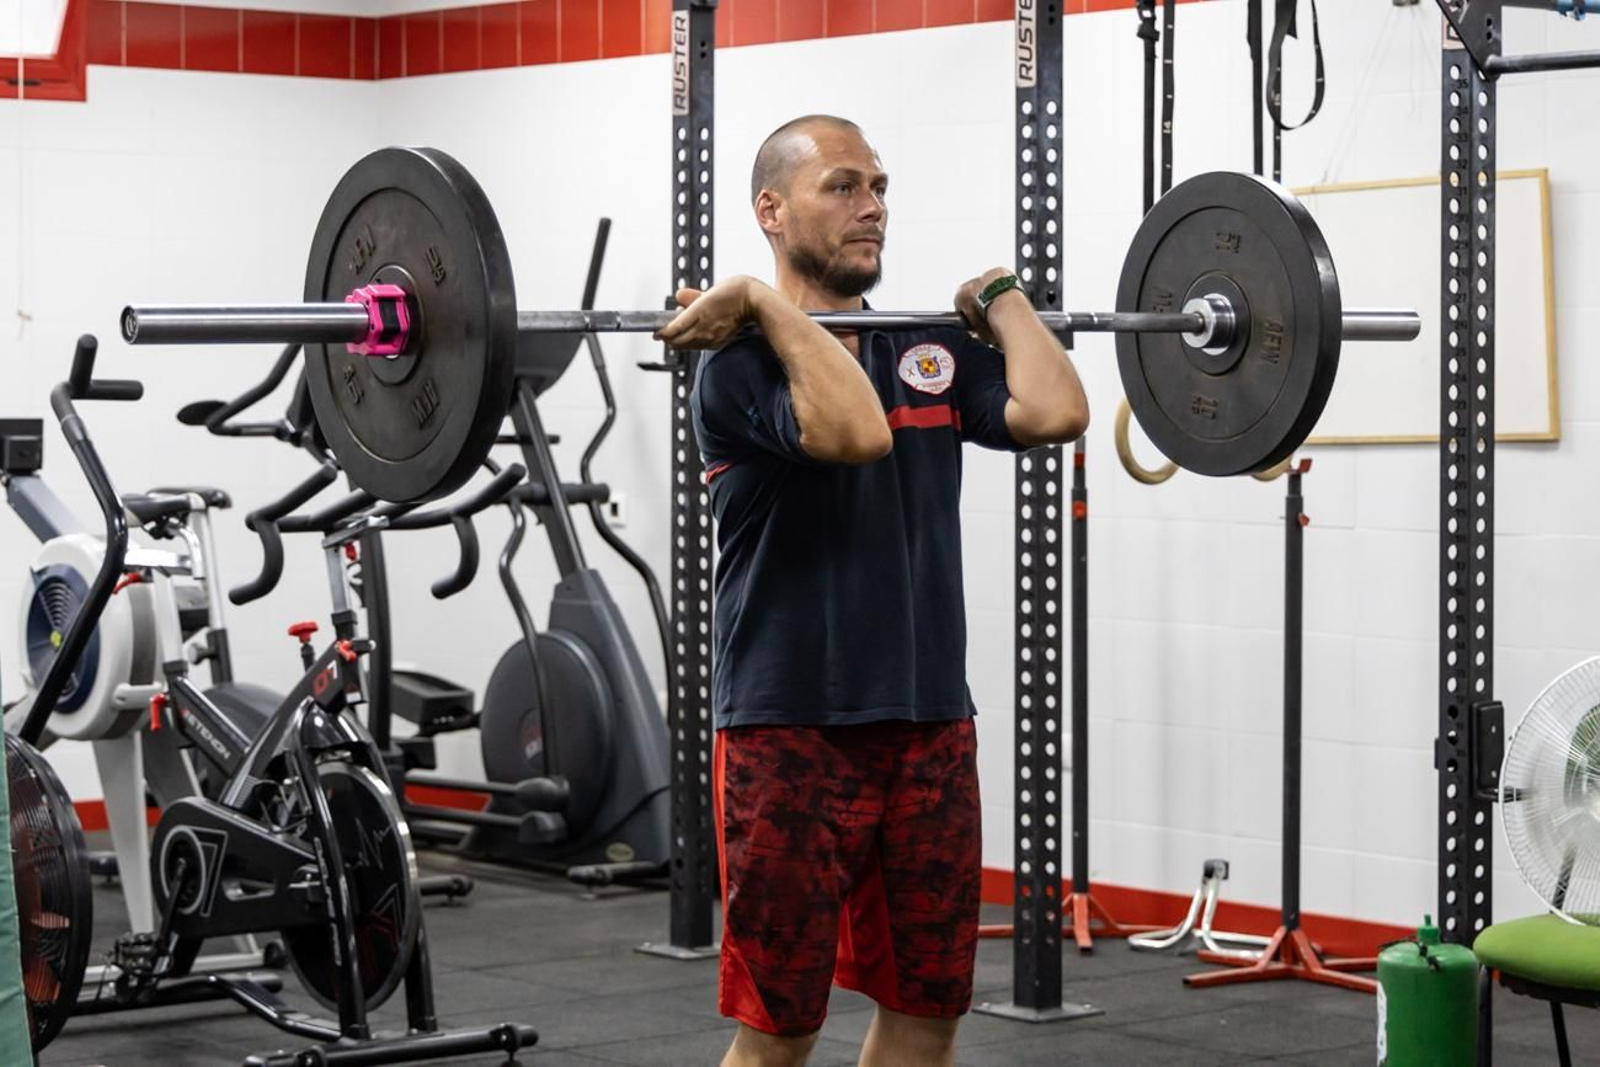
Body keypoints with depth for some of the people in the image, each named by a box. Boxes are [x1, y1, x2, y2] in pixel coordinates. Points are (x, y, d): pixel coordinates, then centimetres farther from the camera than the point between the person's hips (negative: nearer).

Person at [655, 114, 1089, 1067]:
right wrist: (766, 303, -21)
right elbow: (852, 431, -29)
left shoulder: (933, 353, 10)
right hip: (792, 733, -6)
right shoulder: (746, 362, -9)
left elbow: (1056, 413, -8)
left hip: (931, 727, 6)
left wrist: (1004, 300, 5)